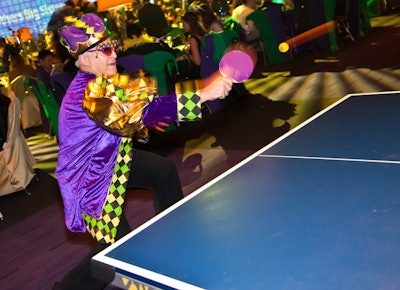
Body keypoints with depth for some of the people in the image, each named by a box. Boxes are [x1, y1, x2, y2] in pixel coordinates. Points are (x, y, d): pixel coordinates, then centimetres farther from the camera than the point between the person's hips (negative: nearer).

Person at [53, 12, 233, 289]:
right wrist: (204, 94, -47)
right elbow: (146, 110, -46)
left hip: (111, 158, 10)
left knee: (165, 171, 16)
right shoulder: (89, 93, -35)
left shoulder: (100, 81, -4)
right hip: (90, 178, -10)